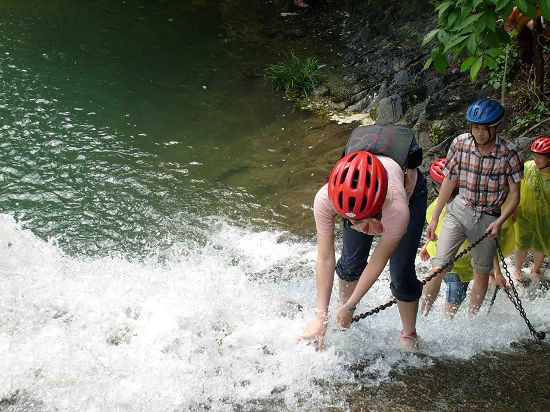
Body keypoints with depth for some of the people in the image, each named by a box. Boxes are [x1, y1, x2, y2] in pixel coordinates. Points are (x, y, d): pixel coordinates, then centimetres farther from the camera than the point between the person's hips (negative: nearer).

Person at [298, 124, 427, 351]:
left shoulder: (396, 209, -47)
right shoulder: (324, 199, -41)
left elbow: (378, 262, -30)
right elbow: (325, 259, -30)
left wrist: (349, 306, -20)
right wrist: (321, 316, -27)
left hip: (411, 192, -2)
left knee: (401, 272, -5)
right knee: (351, 262, 1)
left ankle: (409, 336, 18)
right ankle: (344, 315, 30)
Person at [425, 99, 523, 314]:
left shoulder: (508, 154, -15)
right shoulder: (460, 144, -9)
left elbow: (514, 195, -7)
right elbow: (449, 181, 1)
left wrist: (500, 222, -21)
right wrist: (434, 219, 3)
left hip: (488, 218, 0)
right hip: (460, 210, 1)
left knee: (481, 273, 12)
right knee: (439, 267, -10)